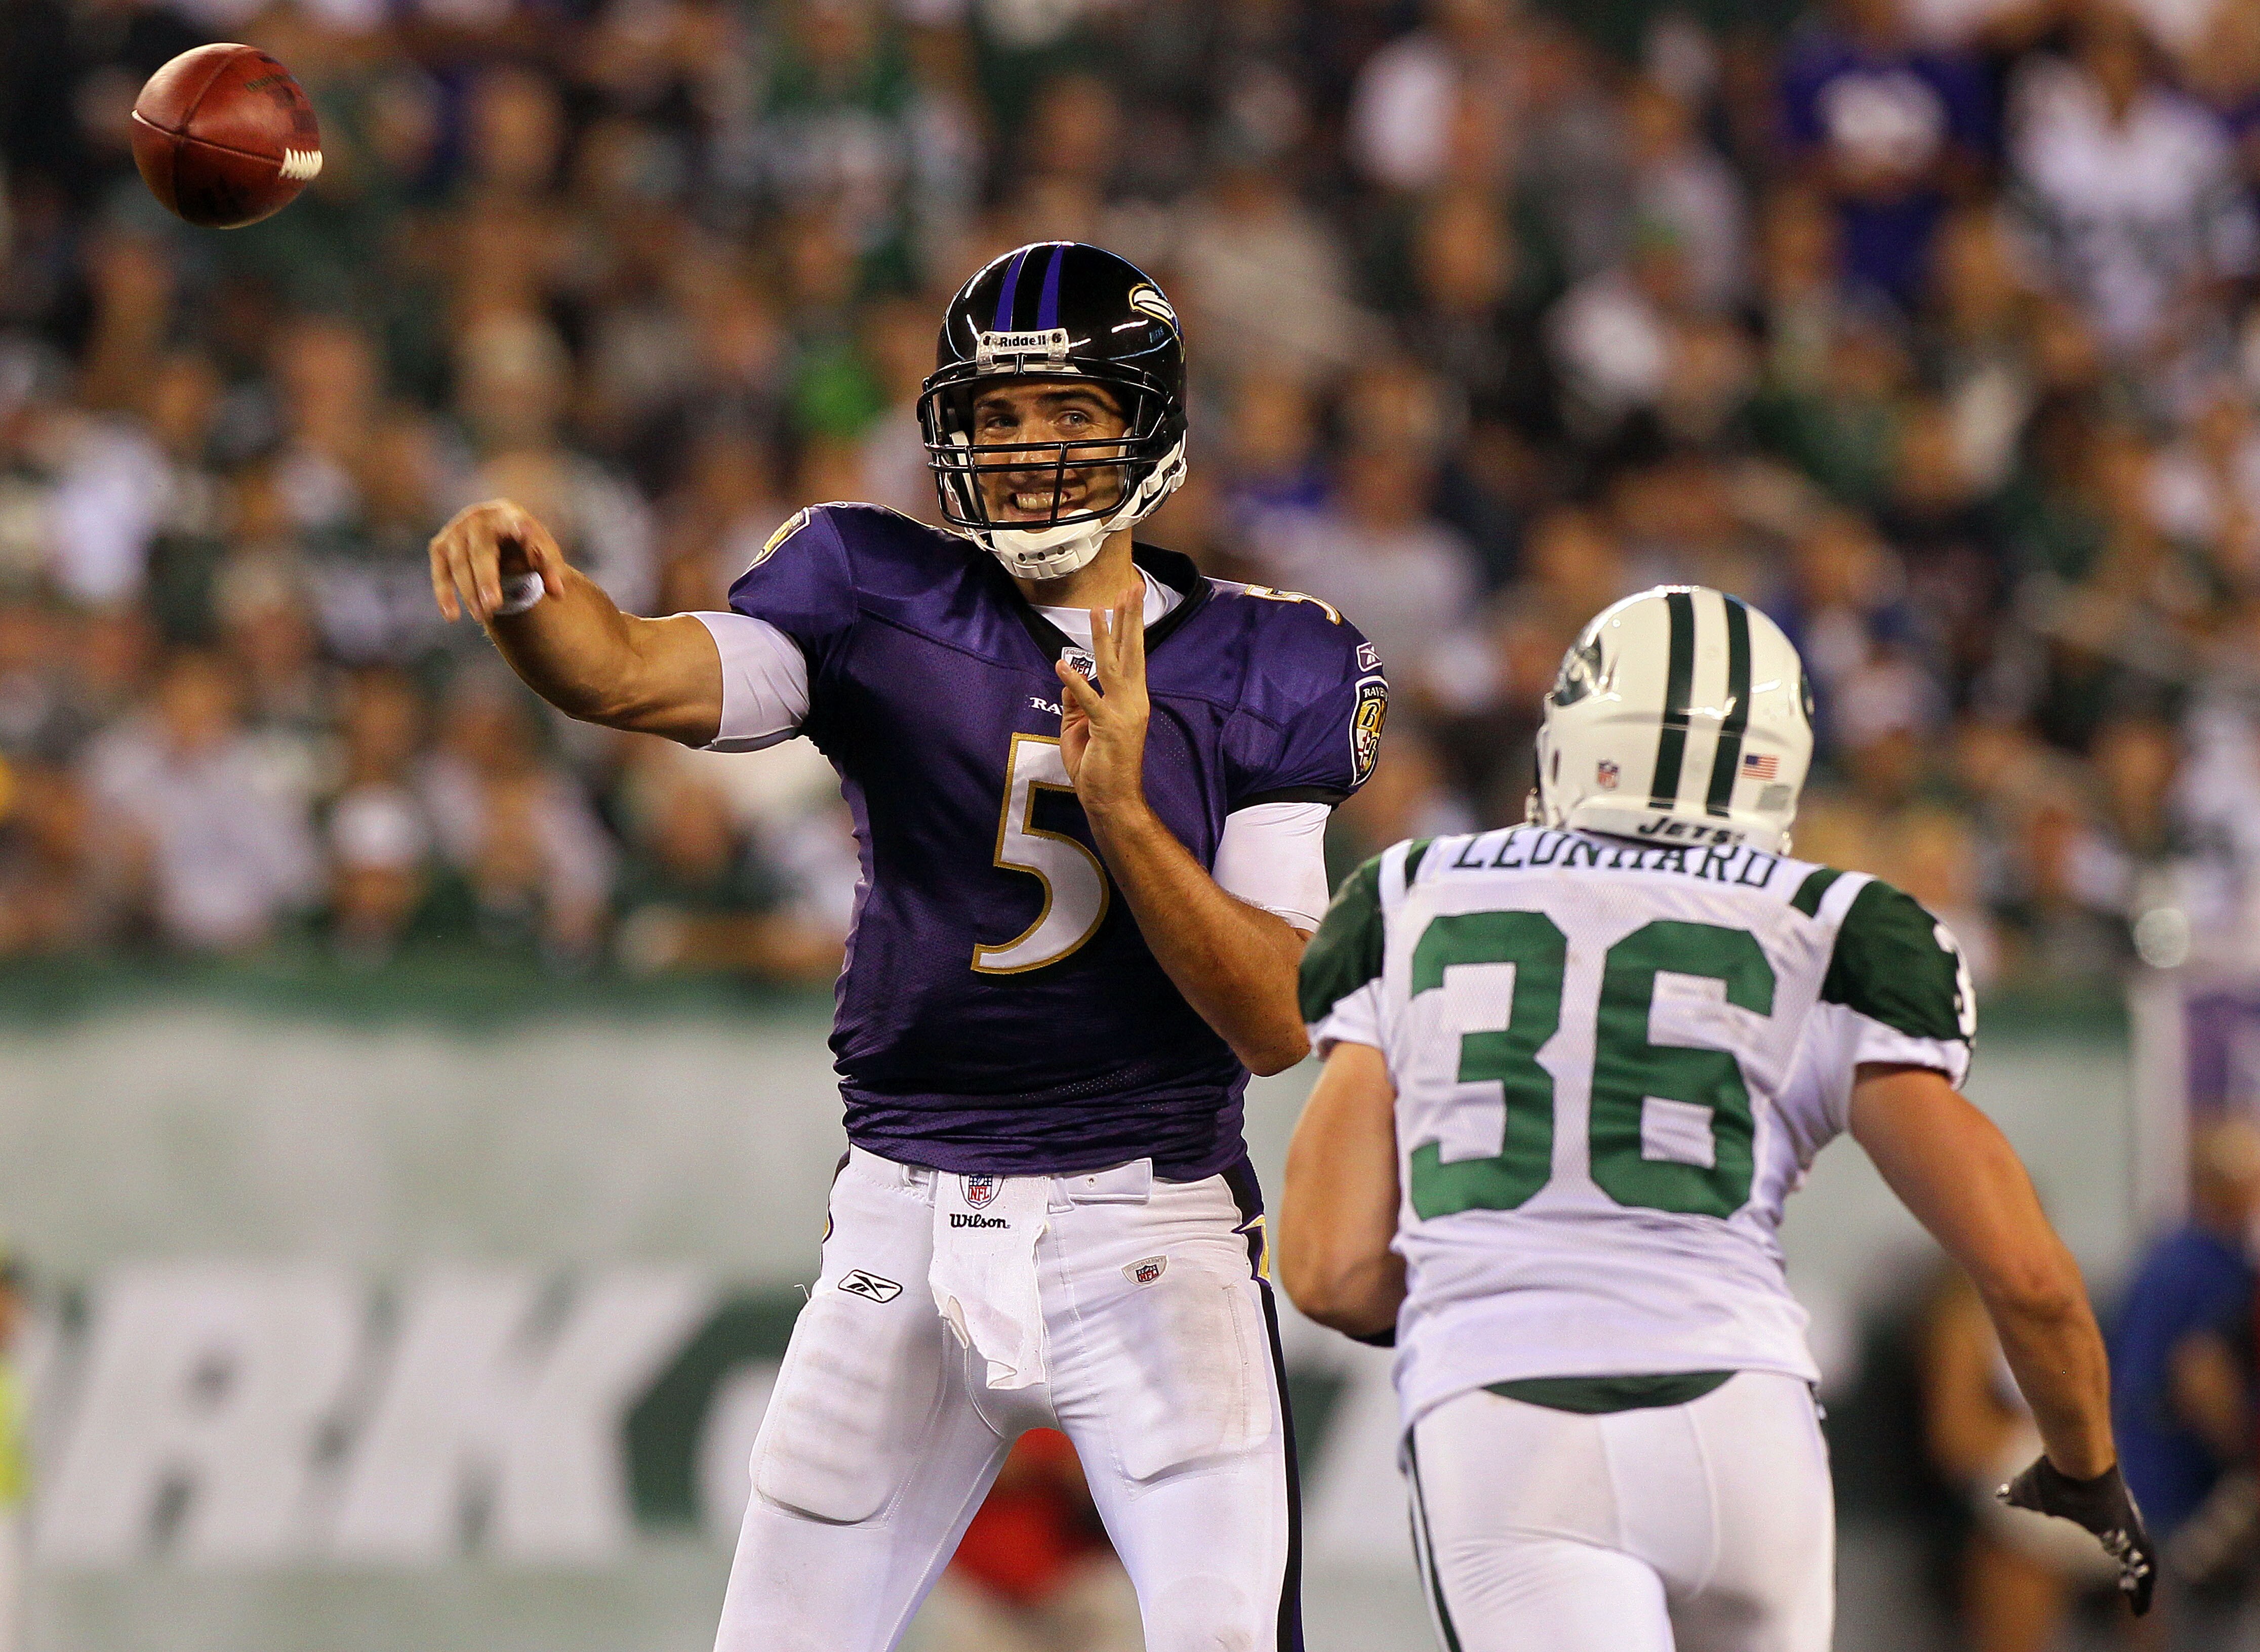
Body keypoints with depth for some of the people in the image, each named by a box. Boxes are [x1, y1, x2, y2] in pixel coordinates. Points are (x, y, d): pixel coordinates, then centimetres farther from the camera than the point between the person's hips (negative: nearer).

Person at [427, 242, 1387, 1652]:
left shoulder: (1255, 673, 1)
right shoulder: (883, 609, 3)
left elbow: (1280, 1025, -6)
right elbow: (629, 674, -15)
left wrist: (1122, 810, -18)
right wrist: (524, 583, -37)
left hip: (1149, 1232, -2)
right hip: (907, 1232, 2)